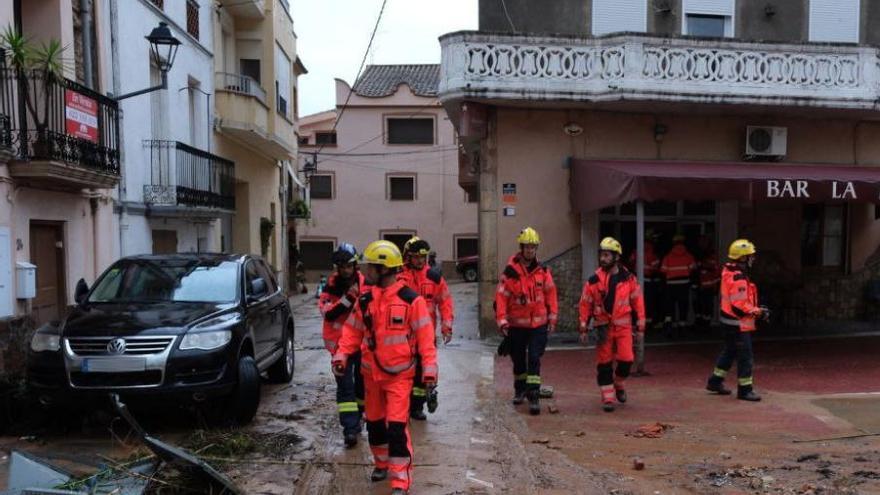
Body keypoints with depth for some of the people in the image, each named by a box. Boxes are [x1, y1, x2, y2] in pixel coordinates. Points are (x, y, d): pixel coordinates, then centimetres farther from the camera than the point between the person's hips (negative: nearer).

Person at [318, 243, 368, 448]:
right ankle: (350, 428, -9)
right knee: (345, 386, -7)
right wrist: (348, 299, -26)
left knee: (362, 381, 17)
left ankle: (359, 415, 38)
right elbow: (328, 313, -17)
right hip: (340, 342, -3)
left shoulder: (365, 284, 0)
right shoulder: (331, 286, -5)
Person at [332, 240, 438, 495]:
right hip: (371, 372, 6)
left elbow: (425, 336, -11)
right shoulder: (365, 301, 3)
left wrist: (429, 367, -13)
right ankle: (382, 463, 39)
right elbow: (353, 331, 8)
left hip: (400, 374, -5)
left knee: (397, 426, -10)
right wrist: (341, 355, -5)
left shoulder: (411, 300, -12)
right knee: (374, 422, 17)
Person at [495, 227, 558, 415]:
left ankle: (533, 396, -6)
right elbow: (501, 297, -9)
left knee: (534, 359, -8)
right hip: (517, 324, 0)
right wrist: (502, 321, -14)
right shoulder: (510, 271, -9)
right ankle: (520, 390, 35)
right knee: (518, 360, 15)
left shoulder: (542, 271, 0)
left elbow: (550, 294, 8)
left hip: (539, 324, 0)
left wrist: (552, 318, 8)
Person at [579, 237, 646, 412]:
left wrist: (640, 328, 6)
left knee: (626, 360, -6)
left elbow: (638, 302, 5)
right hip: (603, 326, 0)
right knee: (604, 363, 2)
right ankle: (608, 397, 15)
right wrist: (583, 328, 0)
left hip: (623, 325, 0)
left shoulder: (629, 279, -2)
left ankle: (618, 384, 25)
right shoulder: (594, 280, -3)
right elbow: (585, 304, 2)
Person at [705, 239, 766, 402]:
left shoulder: (729, 272, 8)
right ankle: (745, 389, 8)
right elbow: (739, 306, -25)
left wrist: (756, 308, 14)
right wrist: (759, 312, -16)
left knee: (729, 351, 22)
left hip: (729, 321, 11)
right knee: (745, 357, -1)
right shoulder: (738, 279, -23)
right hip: (739, 324, -11)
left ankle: (715, 381, 31)